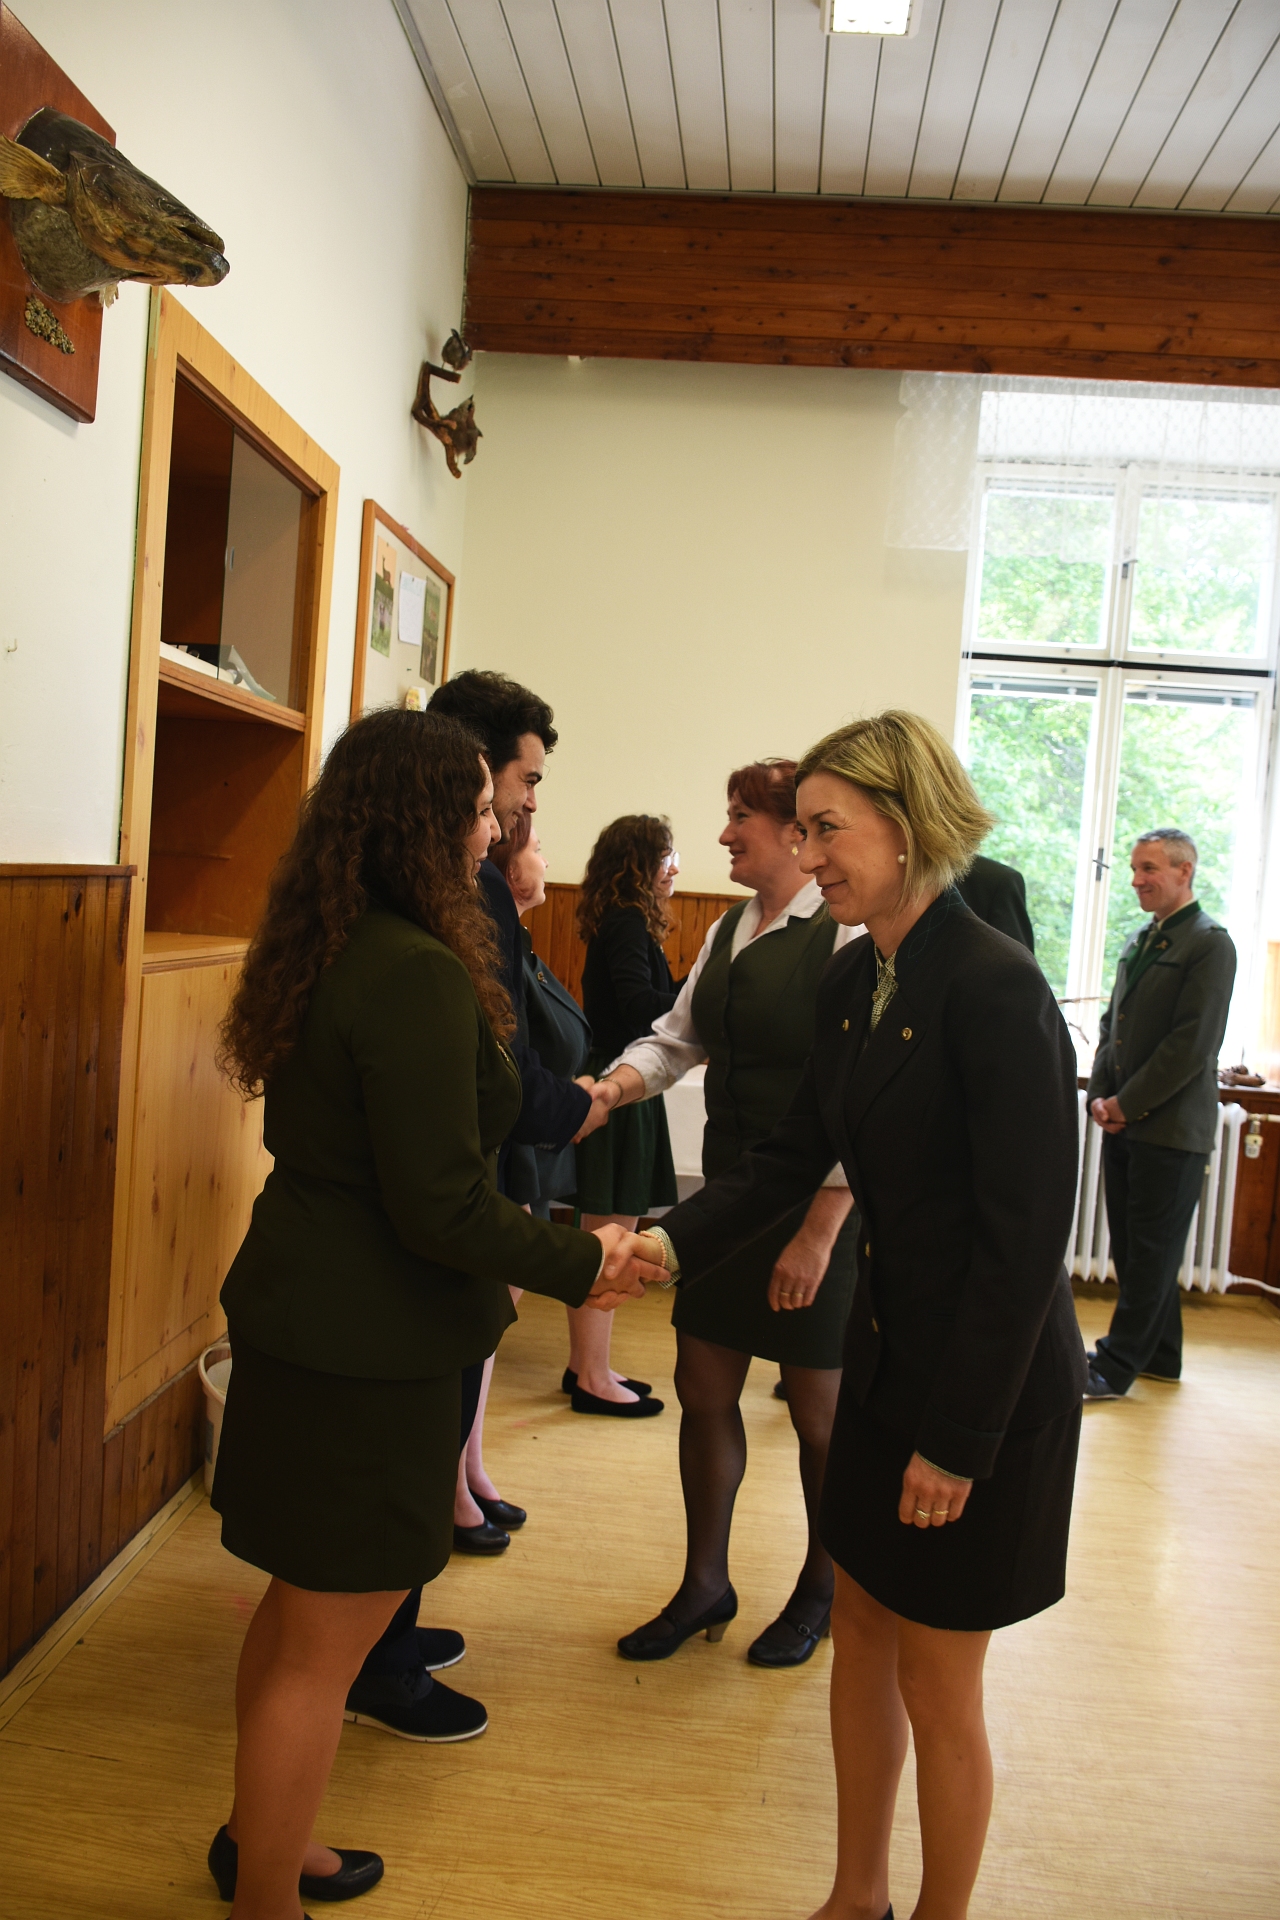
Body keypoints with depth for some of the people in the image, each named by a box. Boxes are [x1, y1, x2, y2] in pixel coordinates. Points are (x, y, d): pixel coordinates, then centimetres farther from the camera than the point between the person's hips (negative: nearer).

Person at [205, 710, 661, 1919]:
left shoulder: (323, 949, 5)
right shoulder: (420, 977, -24)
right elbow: (440, 1205, -24)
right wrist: (581, 1262, -10)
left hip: (295, 1310, 10)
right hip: (365, 1351, -10)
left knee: (298, 1603, 25)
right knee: (324, 1647, 8)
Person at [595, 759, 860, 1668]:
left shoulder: (848, 936, -17)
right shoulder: (729, 931, 8)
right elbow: (677, 1037, 12)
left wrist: (819, 1232, -20)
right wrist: (610, 1088, -7)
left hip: (816, 1205, -7)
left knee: (817, 1406, 11)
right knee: (704, 1387, 13)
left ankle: (822, 1590, 35)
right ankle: (705, 1584, 33)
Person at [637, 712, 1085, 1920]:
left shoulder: (995, 990, -23)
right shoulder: (852, 981, 1)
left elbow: (1024, 1236, -22)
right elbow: (795, 1153, 6)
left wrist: (958, 1436, -19)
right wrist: (673, 1242, -8)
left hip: (988, 1387, -7)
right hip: (886, 1362, 8)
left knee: (936, 1685, 11)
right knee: (861, 1639, 21)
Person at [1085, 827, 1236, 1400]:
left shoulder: (1209, 943, -10)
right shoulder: (1139, 941, 15)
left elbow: (1193, 1043, -17)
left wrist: (1128, 1105, -14)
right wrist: (1100, 1095, 3)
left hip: (1170, 1127, -8)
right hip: (1124, 1123, 8)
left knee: (1151, 1252, 1)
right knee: (1132, 1246, 14)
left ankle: (1117, 1366, 9)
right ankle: (1159, 1355, 27)